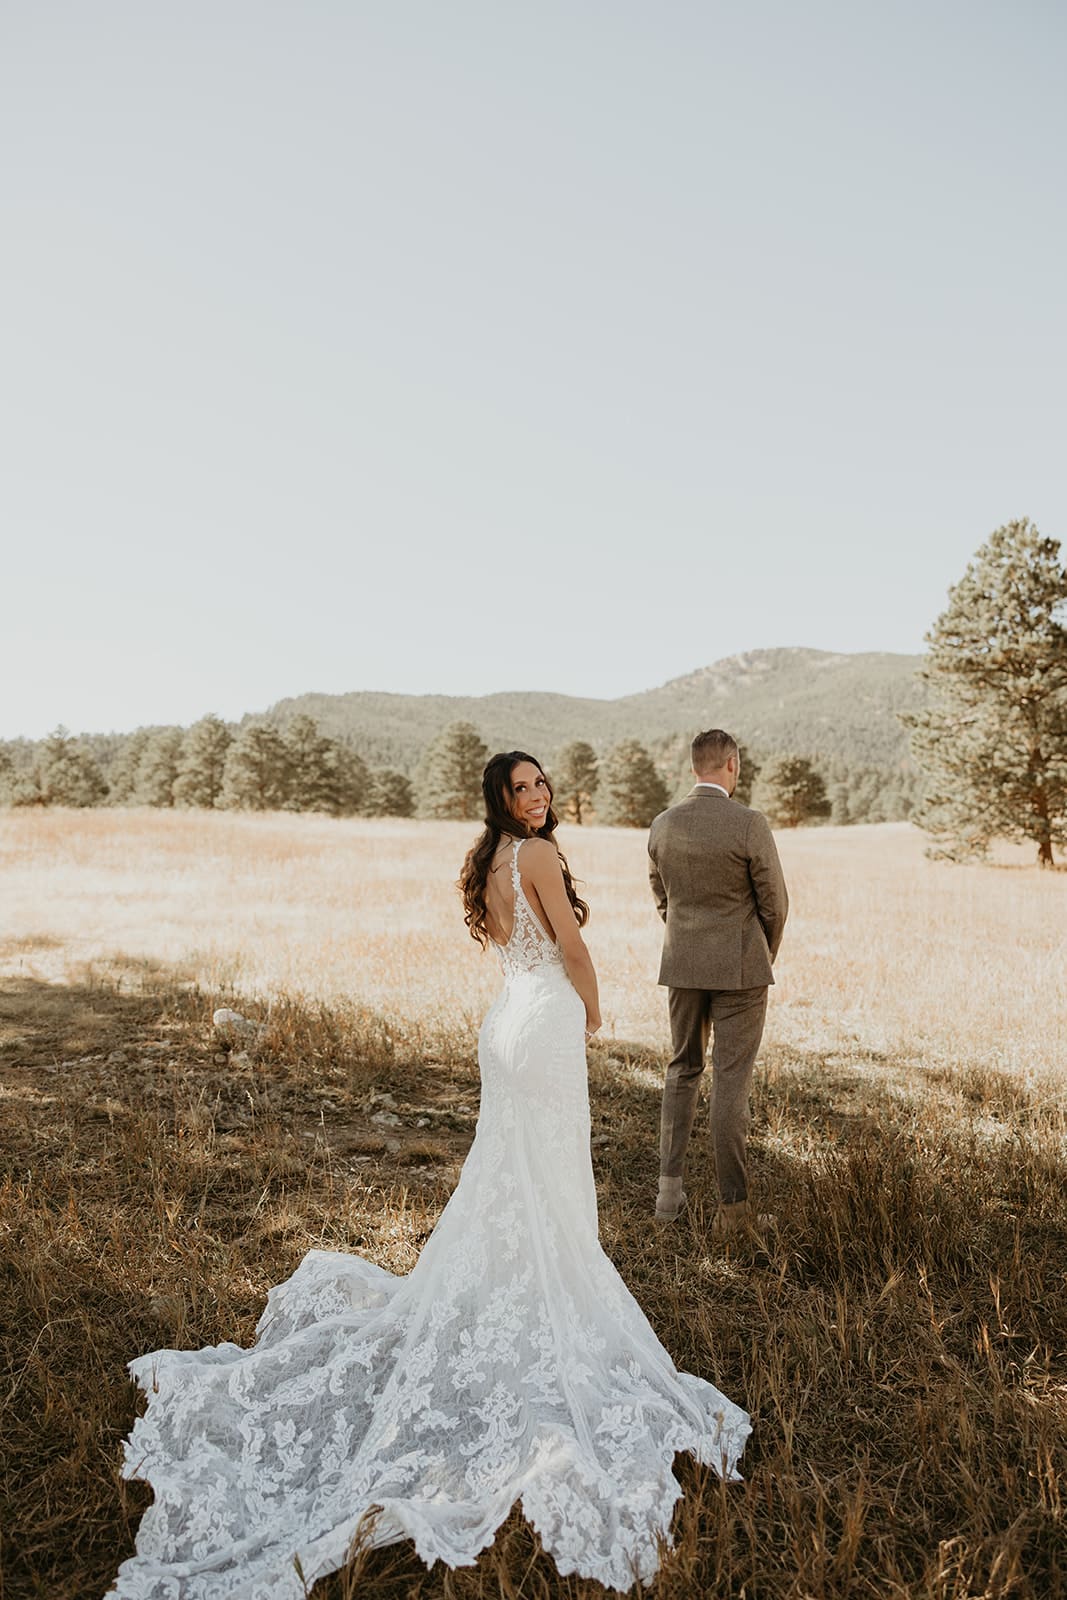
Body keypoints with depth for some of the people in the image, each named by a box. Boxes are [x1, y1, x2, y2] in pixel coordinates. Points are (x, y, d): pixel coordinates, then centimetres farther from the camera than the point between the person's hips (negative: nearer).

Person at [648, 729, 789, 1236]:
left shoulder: (662, 824, 0)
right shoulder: (749, 824, -15)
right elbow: (774, 903, -7)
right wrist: (767, 956, 11)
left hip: (681, 966, 4)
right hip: (739, 968, -4)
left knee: (682, 1071, 18)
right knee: (730, 1083, 2)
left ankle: (669, 1190, 21)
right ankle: (731, 1207, 9)